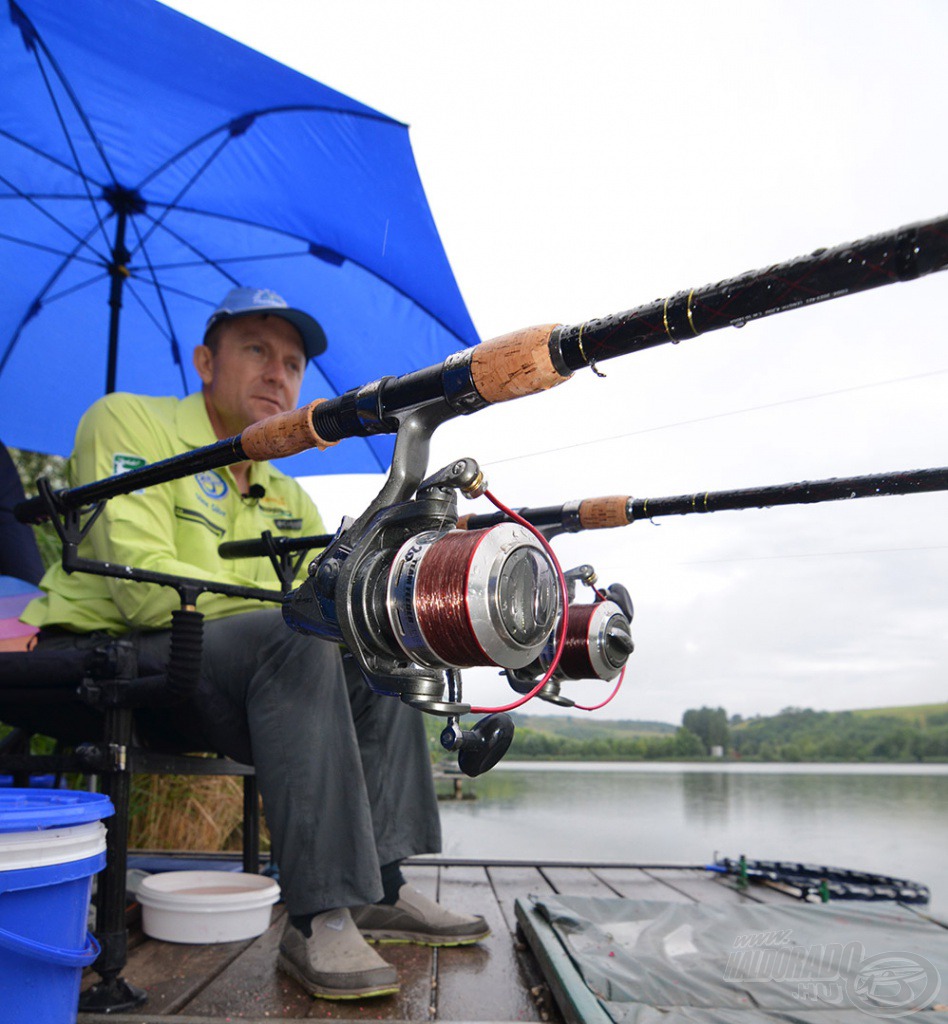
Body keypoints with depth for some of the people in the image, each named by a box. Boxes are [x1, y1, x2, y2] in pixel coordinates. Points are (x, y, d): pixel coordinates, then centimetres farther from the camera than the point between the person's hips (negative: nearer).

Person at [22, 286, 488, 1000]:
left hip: (207, 678, 8)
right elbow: (144, 587, -21)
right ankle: (319, 918, -29)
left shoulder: (289, 501, 15)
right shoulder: (128, 423, -7)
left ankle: (380, 889, -2)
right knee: (292, 642, -31)